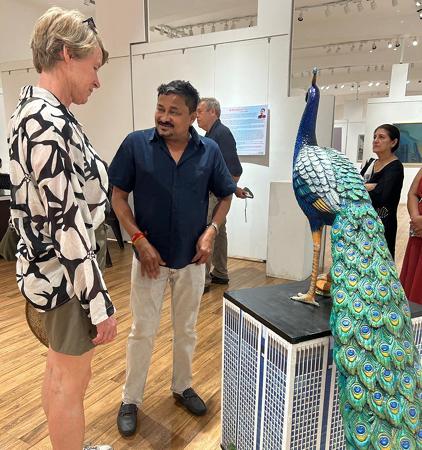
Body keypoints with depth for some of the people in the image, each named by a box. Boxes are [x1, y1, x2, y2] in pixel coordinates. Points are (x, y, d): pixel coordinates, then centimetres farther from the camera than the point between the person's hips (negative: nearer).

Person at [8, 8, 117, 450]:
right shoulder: (50, 125, -24)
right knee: (72, 381, 9)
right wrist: (99, 303, -20)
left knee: (58, 368, 24)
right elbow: (69, 225, -26)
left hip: (46, 265, 10)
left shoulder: (34, 109, 7)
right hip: (65, 273, -10)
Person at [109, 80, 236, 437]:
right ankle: (131, 400, 32)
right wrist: (140, 240, -15)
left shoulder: (209, 151, -6)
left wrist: (211, 230, -11)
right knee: (143, 331, 10)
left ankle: (183, 387, 42)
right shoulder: (136, 144, -11)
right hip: (149, 256, -2)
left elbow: (225, 196, 5)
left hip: (192, 258, 2)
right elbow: (118, 197, -6)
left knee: (187, 329, 19)